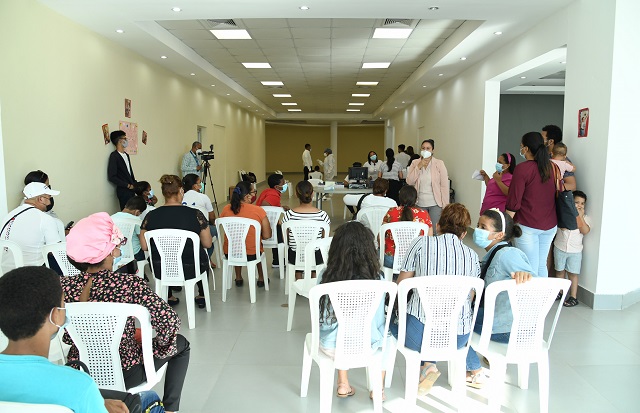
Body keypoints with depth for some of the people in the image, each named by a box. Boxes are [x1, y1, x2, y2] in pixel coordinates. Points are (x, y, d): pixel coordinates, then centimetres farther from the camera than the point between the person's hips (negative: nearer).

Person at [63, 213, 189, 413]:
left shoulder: (64, 286, -14)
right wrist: (160, 350, -9)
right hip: (124, 376, -4)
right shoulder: (129, 284, -25)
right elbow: (170, 322, -28)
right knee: (181, 344, 20)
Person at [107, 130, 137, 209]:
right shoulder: (114, 156, -9)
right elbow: (112, 177, -14)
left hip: (131, 189, 7)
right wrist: (127, 185, -11)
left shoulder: (126, 155, 15)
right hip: (123, 190, -7)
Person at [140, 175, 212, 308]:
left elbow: (144, 246, -1)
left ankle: (169, 297, 41)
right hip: (190, 270, -2)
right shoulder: (195, 214, -16)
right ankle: (202, 296, 41)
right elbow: (208, 244, -7)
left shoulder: (151, 216, -10)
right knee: (202, 256, 33)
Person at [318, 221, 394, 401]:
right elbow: (378, 321, -8)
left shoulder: (325, 276, -16)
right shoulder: (377, 279, -20)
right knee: (389, 338, 30)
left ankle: (343, 384, 36)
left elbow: (320, 318, -4)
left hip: (331, 347, 2)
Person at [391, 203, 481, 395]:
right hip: (459, 337, 4)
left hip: (419, 334, -4)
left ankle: (428, 364, 12)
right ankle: (474, 367, 37)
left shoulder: (422, 242, -3)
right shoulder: (473, 256, 6)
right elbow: (469, 298, 15)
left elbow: (400, 285, 0)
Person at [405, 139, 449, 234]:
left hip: (435, 204, -3)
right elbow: (409, 182, -5)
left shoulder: (439, 164, -5)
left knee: (434, 231, -2)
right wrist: (419, 167, -13)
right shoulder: (415, 163, 3)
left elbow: (444, 186, -5)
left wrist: (445, 205, -9)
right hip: (420, 204, 3)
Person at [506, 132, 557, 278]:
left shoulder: (522, 168, -12)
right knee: (542, 266, 16)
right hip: (550, 225, 7)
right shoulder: (551, 167, 7)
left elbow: (514, 202, -12)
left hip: (528, 226, -6)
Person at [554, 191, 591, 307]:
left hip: (575, 251, 0)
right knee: (560, 271, 12)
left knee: (572, 273, 1)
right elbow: (563, 227, -20)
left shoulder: (585, 218, 1)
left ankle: (573, 297, 8)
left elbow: (585, 231, -15)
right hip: (560, 248, 0)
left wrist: (580, 216, -15)